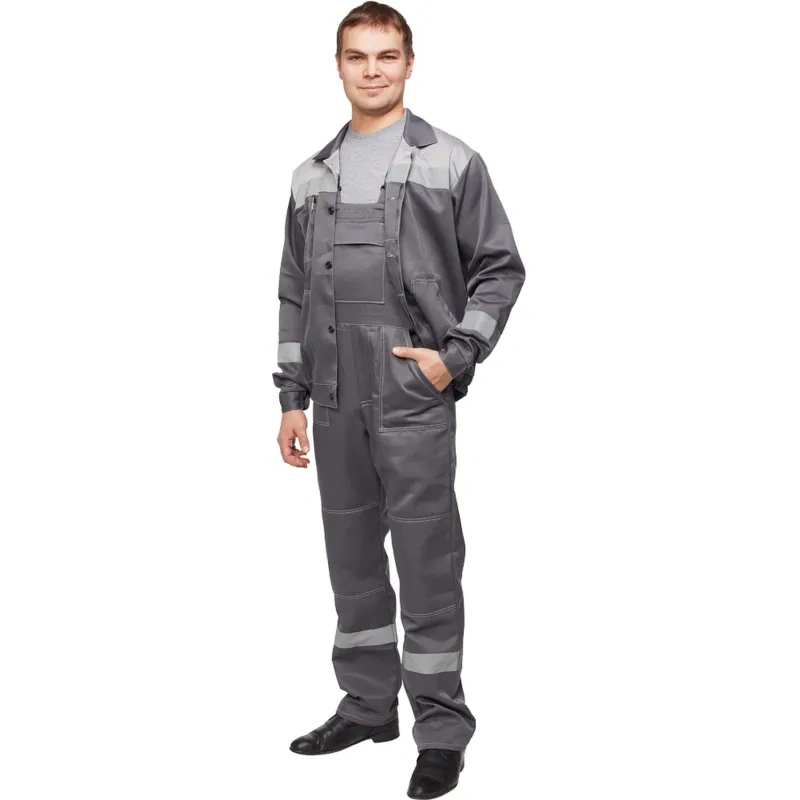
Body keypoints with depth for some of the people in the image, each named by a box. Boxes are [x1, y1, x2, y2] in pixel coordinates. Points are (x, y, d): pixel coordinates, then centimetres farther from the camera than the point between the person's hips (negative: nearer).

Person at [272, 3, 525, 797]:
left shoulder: (452, 162, 0)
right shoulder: (311, 176, 13)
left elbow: (500, 268, 1)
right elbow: (294, 293, 15)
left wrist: (455, 354, -11)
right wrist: (292, 397, 11)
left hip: (415, 399, -5)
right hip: (335, 402, 5)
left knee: (426, 562, -2)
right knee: (352, 558, 12)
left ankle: (441, 731, 8)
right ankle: (367, 705, 26)